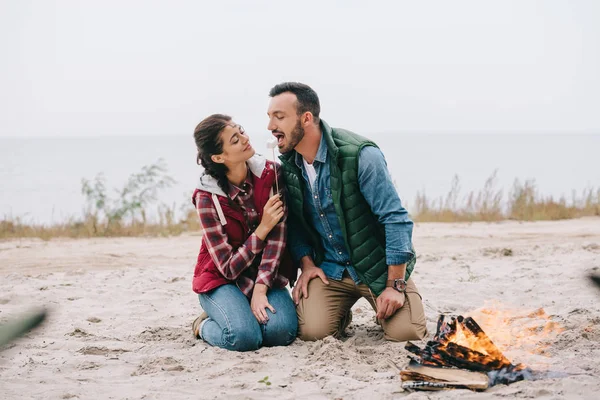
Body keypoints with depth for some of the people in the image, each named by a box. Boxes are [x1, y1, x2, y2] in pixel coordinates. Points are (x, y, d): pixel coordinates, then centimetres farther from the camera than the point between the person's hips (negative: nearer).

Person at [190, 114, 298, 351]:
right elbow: (228, 267, -16)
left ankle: (248, 313, 8)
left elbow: (277, 238, -13)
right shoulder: (207, 197, -17)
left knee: (283, 331, -26)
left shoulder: (270, 174, -9)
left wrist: (260, 288, -24)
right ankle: (205, 325, 4)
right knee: (245, 337, -30)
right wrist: (263, 228, -23)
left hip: (266, 275, 3)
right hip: (221, 279, -3)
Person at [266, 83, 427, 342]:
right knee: (312, 331, -20)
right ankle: (343, 313, 16)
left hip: (378, 266, -3)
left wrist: (395, 286, -21)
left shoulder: (360, 155, -21)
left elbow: (396, 218, -21)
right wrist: (306, 264, -6)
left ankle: (384, 306, 15)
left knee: (407, 332, -20)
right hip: (328, 269, 4)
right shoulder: (287, 165, -2)